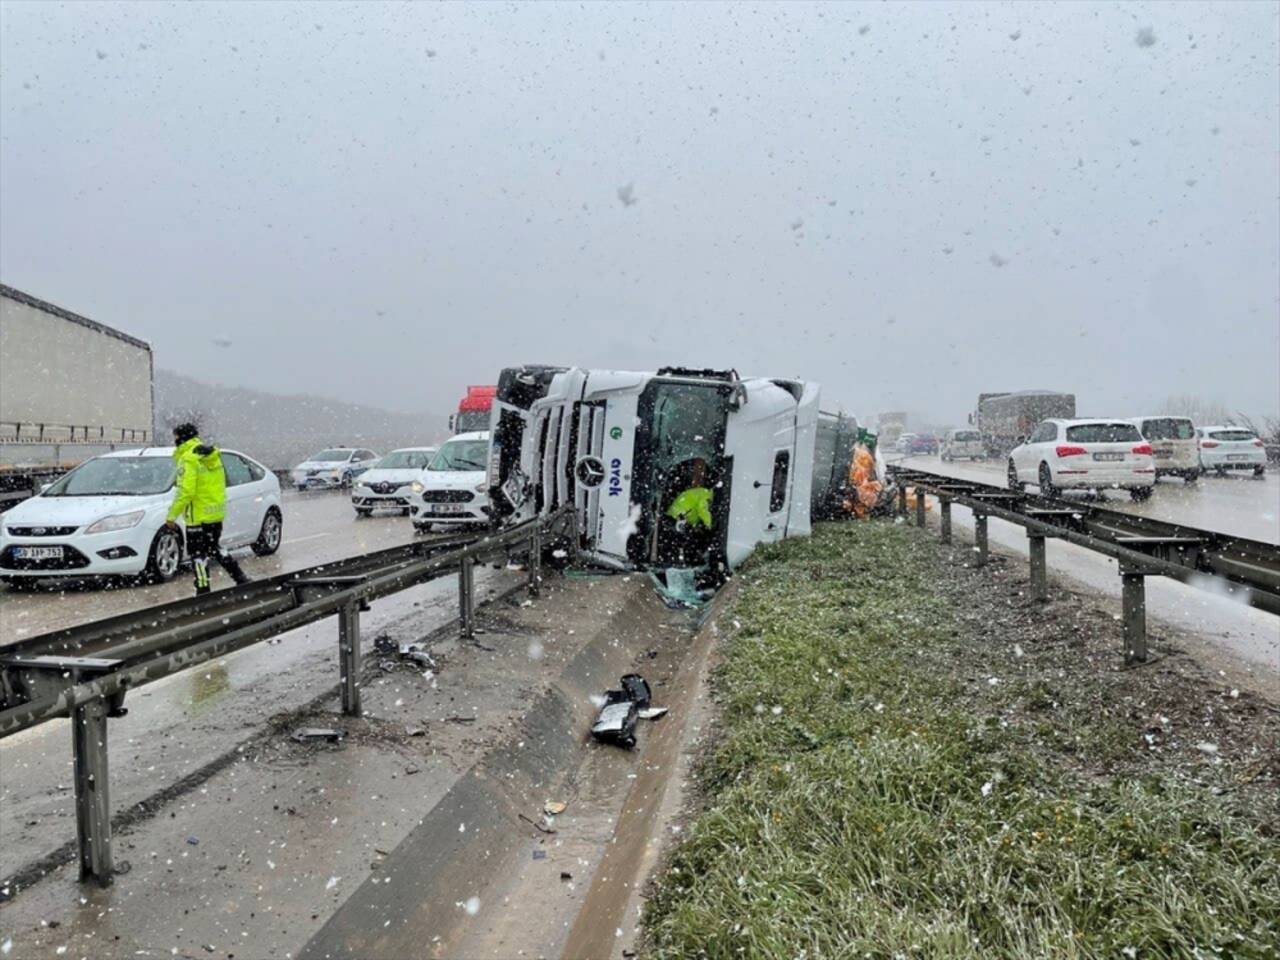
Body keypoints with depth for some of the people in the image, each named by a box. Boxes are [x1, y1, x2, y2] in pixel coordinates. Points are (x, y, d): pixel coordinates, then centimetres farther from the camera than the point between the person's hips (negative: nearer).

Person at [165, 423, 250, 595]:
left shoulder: (188, 459, -16)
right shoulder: (212, 455, 10)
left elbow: (185, 492, -22)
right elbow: (221, 484, 18)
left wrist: (172, 515, -17)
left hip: (199, 516, -8)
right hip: (217, 513, 9)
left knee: (198, 554, 1)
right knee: (214, 548, 22)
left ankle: (203, 591, 4)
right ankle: (241, 579, 20)